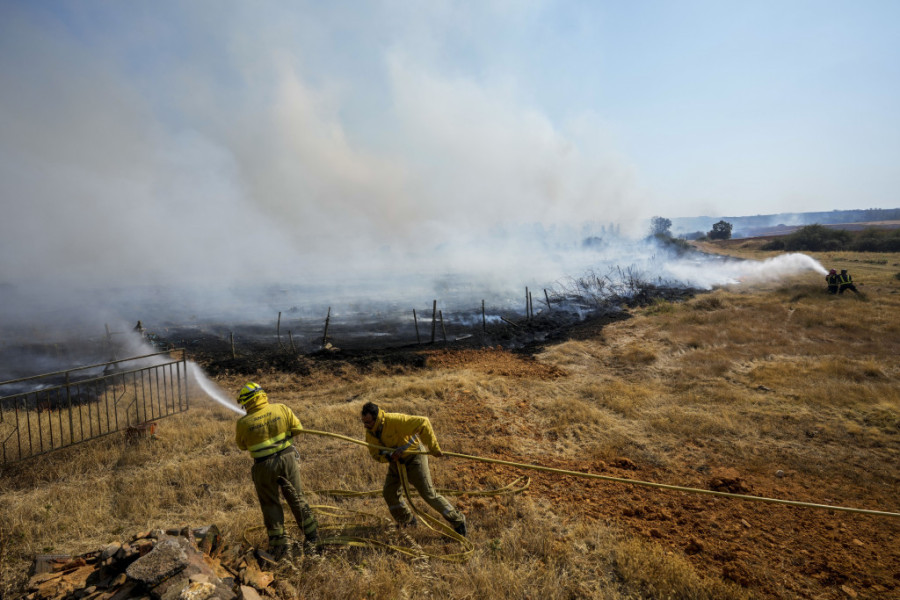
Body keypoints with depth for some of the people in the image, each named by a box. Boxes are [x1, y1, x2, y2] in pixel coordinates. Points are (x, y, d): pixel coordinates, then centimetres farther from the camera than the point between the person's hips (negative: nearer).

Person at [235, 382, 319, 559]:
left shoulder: (244, 422, -13)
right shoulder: (282, 409, -9)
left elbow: (242, 445, 4)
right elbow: (298, 428, 1)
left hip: (265, 466, -2)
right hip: (288, 458, 3)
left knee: (271, 505, 15)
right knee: (297, 499, 16)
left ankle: (281, 546, 21)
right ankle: (311, 540, 26)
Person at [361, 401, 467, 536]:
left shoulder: (395, 421, -35)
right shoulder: (370, 431, -12)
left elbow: (423, 422, -38)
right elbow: (375, 453, -10)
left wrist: (433, 447, -34)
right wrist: (389, 456, -33)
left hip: (413, 456, -7)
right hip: (396, 460, 7)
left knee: (428, 493, -5)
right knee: (389, 492, 9)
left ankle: (457, 520, 11)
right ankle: (407, 521, 34)